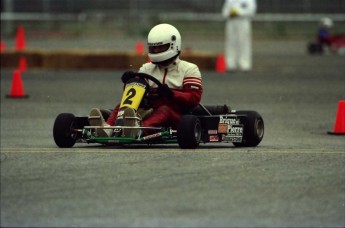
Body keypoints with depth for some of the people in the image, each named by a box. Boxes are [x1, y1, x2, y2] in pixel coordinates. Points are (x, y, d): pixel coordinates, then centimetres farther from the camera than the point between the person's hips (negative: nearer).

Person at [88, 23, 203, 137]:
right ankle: (108, 128, -52)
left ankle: (137, 129, -68)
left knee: (164, 109, -37)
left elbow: (194, 98, -6)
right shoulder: (147, 69, 22)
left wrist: (171, 94, -21)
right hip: (151, 113, 4)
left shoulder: (189, 70, 8)